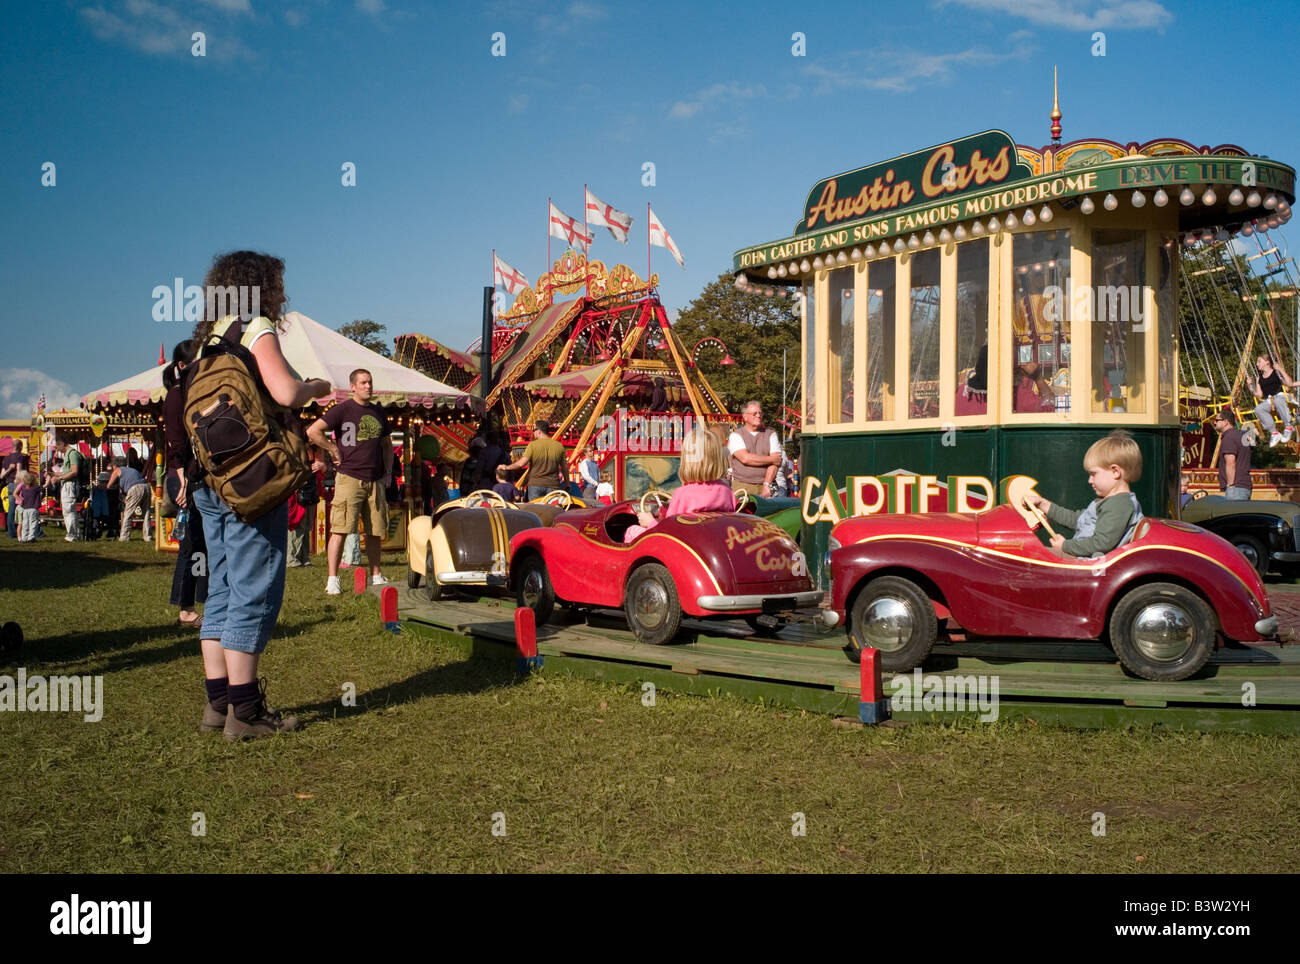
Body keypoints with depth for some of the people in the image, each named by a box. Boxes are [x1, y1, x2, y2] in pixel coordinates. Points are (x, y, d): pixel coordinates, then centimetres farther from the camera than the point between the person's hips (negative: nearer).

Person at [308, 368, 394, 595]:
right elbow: (313, 431, -9)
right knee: (340, 530, -8)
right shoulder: (343, 410, -2)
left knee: (375, 531, 8)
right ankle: (332, 580, -3)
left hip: (375, 481, 6)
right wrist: (334, 451, -6)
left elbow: (387, 444, 27)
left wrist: (388, 471, 16)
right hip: (349, 478, -5)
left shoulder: (378, 412, 17)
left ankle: (376, 576, 18)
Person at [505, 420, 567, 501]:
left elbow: (521, 463, -12)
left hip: (535, 484, -2)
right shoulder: (559, 446, 5)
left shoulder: (533, 445, -6)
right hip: (553, 485, 2)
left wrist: (507, 467, 4)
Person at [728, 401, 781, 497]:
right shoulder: (735, 436, 7)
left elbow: (775, 463, 1)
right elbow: (745, 458, -9)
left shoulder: (771, 435, 12)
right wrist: (771, 459, -3)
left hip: (765, 486, 1)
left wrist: (766, 485, -12)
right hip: (742, 486, -1)